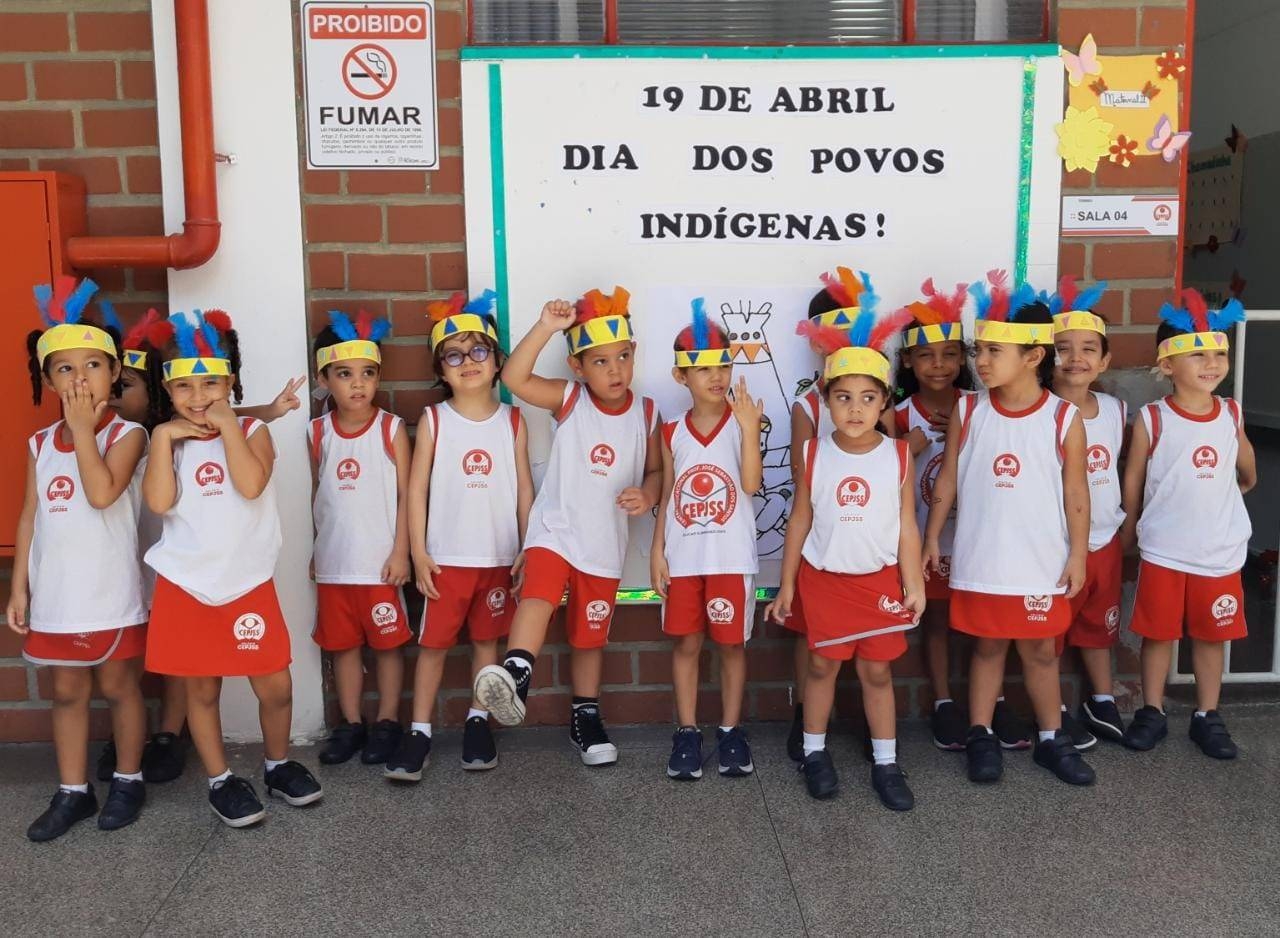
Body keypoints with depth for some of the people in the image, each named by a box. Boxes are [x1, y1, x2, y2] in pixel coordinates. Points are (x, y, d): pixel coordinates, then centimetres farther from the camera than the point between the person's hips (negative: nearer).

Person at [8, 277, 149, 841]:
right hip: (55, 595, 4)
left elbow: (102, 493, -25)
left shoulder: (126, 434, -8)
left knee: (118, 688, 9)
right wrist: (19, 588, 6)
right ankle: (72, 792, 26)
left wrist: (84, 430, -18)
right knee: (67, 692, 14)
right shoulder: (40, 444, 6)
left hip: (111, 594, -4)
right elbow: (29, 519, 9)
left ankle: (128, 780, 26)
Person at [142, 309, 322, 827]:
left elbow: (251, 485, -22)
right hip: (185, 586, 1)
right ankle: (220, 780, 29)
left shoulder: (252, 431, -2)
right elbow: (159, 501, -13)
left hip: (249, 584, -1)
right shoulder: (168, 439, 3)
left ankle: (277, 764, 29)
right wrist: (164, 436, -12)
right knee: (201, 690, 12)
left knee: (276, 687, 4)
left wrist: (227, 426, -17)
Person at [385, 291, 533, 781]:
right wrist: (419, 553, -6)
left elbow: (524, 488, 3)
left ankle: (478, 722, 28)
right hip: (446, 557, -1)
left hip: (499, 557, 1)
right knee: (433, 644, 5)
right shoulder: (433, 420, -2)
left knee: (486, 639, 13)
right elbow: (417, 489, -2)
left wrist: (528, 549, 0)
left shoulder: (512, 420, 1)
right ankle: (419, 732, 15)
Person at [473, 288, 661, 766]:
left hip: (604, 541, 2)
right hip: (555, 529, -2)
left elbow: (655, 469, 8)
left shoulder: (645, 413, 0)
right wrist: (545, 328, -30)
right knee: (538, 593, -33)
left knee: (590, 635, 14)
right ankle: (516, 673, -42)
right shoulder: (568, 399, -6)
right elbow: (514, 377, -20)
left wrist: (647, 496, -15)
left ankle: (586, 716, 30)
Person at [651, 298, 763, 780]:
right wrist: (656, 550, 3)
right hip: (683, 556, 2)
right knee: (686, 644, 8)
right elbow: (667, 496, 8)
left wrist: (749, 429, -27)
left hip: (732, 556, -2)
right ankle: (687, 733, 20)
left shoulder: (742, 423, -4)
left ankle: (730, 731, 22)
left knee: (731, 644, 7)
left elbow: (750, 484, -18)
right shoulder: (673, 432, 4)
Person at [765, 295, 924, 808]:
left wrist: (914, 585, -3)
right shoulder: (813, 453, -8)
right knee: (822, 664, 11)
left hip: (879, 579, 0)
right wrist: (786, 584, 2)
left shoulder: (899, 456, -8)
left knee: (877, 671, 9)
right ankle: (815, 751, 29)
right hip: (823, 578, 0)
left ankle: (885, 763, 23)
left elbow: (906, 526, -2)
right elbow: (800, 522, 0)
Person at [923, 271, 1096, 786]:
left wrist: (1078, 554, -3)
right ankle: (981, 736, 27)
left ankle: (1052, 739, 29)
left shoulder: (1063, 417, -8)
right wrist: (932, 537, 4)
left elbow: (1075, 492, -3)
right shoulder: (968, 410, -4)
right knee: (987, 647, 13)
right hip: (978, 560, 1)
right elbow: (948, 479, 3)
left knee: (1040, 651, 13)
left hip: (1040, 561, -1)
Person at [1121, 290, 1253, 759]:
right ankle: (1152, 712, 24)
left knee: (1211, 636, 12)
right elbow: (1133, 479, 0)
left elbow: (1247, 473, 18)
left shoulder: (1231, 415, 0)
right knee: (1158, 634, 9)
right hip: (1162, 552, -3)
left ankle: (1208, 717, 26)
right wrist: (1130, 528, 9)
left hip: (1220, 552, 3)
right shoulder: (1152, 419, -10)